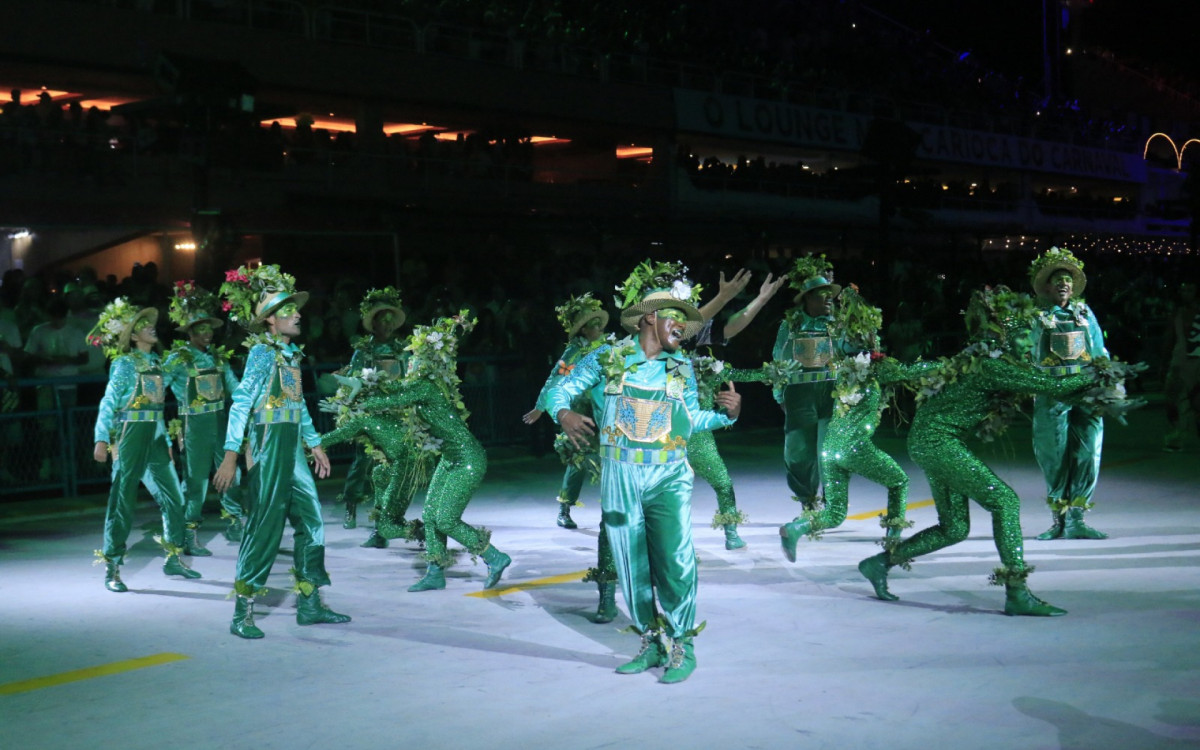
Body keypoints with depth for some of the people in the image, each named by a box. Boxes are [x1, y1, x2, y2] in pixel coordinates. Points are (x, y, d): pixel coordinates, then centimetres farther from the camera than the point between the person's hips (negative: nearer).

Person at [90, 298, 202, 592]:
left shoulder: (154, 361, 13)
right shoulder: (125, 363, -7)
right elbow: (109, 402, -12)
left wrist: (167, 440, 18)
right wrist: (101, 439, -23)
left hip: (156, 436, 7)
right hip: (131, 433, -7)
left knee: (173, 497, 7)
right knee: (123, 502, -4)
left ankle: (173, 559, 18)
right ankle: (111, 569, 2)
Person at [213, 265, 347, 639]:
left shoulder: (290, 353, 14)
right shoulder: (262, 352, -10)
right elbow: (241, 403, -15)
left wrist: (315, 443, 24)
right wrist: (230, 455, -20)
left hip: (292, 450, 9)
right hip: (269, 444, -8)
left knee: (311, 521, 10)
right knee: (265, 526, -8)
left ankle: (309, 603, 19)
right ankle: (242, 613, -2)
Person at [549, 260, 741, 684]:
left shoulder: (681, 368, 9)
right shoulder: (608, 359, 2)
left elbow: (691, 418, 14)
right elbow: (562, 389, 7)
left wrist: (726, 414, -3)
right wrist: (564, 415, -13)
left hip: (669, 477, 0)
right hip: (620, 477, 0)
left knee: (675, 560, -12)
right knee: (632, 565, 7)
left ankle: (681, 645, 1)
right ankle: (652, 643, 21)